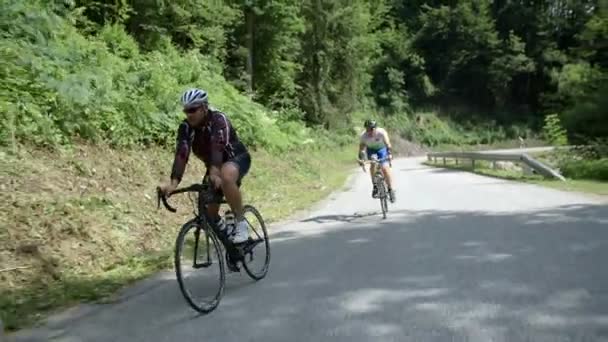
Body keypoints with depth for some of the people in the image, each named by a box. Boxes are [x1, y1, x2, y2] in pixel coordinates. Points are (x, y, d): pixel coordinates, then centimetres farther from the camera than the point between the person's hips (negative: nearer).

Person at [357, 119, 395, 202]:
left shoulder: (381, 132, -34)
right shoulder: (363, 136, -28)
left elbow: (387, 143, -43)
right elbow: (361, 148, -25)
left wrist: (389, 154, -57)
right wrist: (360, 159, -39)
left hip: (382, 148, -3)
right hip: (371, 149, 3)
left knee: (385, 168, -14)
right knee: (372, 165, -18)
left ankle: (390, 190, -1)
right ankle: (375, 187, -4)